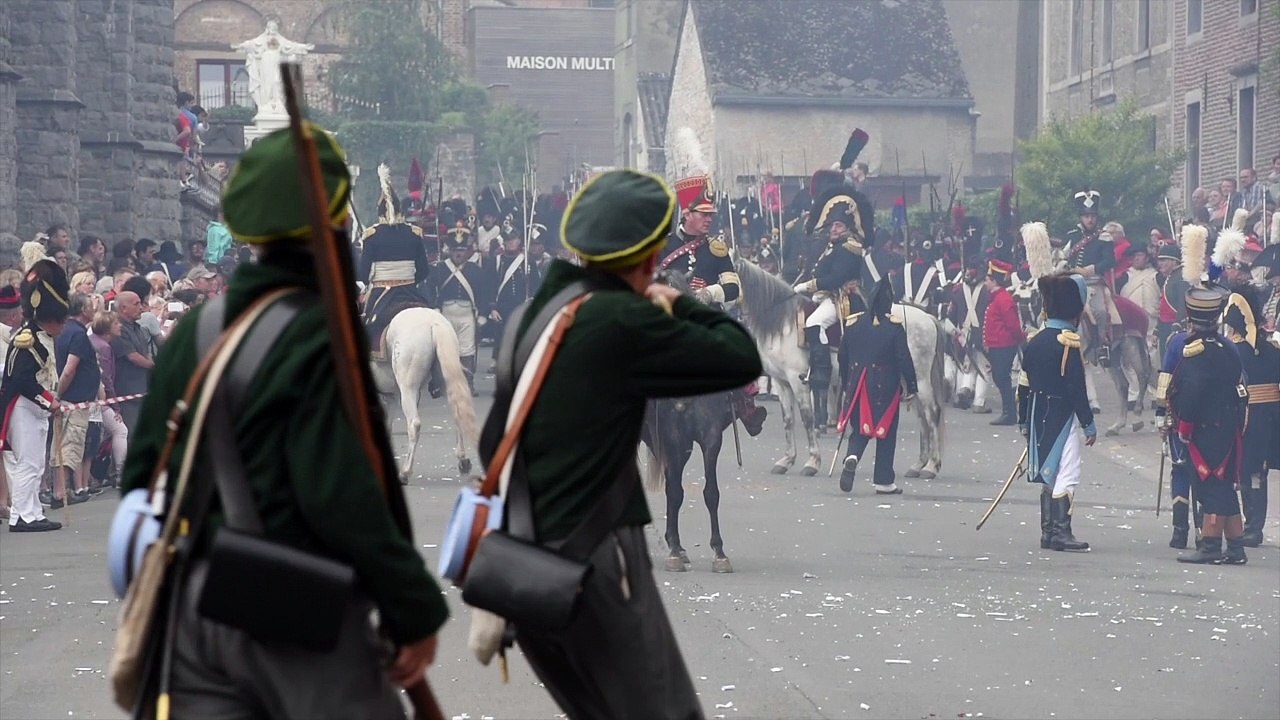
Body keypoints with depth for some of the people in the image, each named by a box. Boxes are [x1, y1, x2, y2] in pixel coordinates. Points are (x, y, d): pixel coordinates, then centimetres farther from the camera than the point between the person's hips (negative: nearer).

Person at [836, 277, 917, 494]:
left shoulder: (853, 324, 2)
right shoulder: (894, 327, -10)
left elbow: (843, 358, 9)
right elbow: (904, 359, -10)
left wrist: (847, 385, 20)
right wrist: (910, 389, -1)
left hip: (858, 386, 3)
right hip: (886, 387, -3)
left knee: (860, 428, 14)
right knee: (886, 431, 7)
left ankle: (852, 457, -17)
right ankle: (884, 481, 10)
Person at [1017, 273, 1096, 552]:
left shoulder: (1035, 341, 9)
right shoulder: (1068, 343, -14)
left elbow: (1023, 385, 13)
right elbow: (1077, 389, -17)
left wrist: (1024, 422, 21)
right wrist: (1089, 424, -11)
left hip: (1039, 419, 8)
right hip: (1062, 416, -8)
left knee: (1049, 475, 15)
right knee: (1067, 472, -7)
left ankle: (1048, 532, 18)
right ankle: (1061, 532, -12)